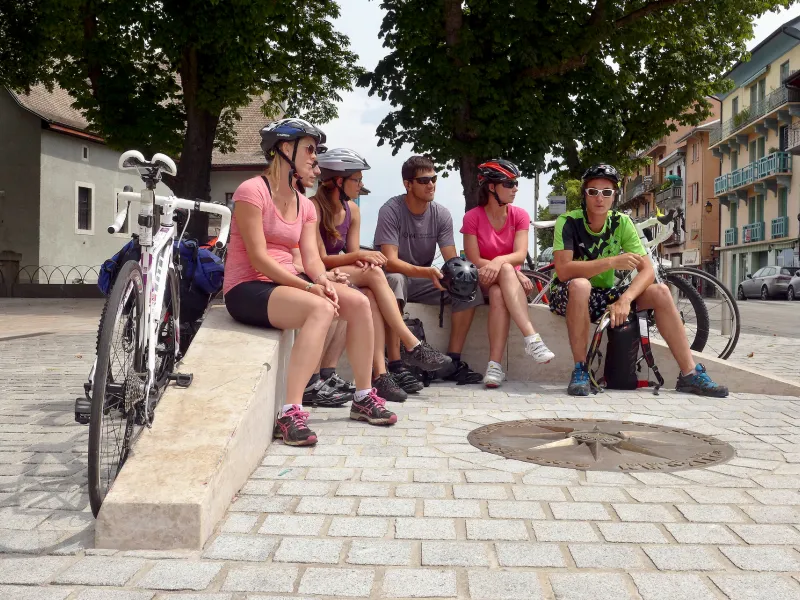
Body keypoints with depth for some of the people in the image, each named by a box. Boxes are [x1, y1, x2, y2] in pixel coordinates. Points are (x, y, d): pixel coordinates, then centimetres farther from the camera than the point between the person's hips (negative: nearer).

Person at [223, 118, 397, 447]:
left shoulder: (305, 205, 13)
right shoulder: (252, 191, -11)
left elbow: (311, 258, 2)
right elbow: (258, 258, -19)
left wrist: (324, 281, -20)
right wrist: (309, 286, -25)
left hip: (286, 283, 8)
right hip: (247, 289, -8)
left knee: (358, 301, -10)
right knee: (321, 308, -32)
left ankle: (363, 397, 3)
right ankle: (290, 413, -34)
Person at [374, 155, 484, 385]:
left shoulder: (441, 214, -3)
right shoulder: (391, 211, -18)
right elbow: (390, 262, -28)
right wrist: (427, 272, -43)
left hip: (424, 279, 5)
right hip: (396, 276, -5)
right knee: (393, 280, -39)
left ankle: (453, 361, -9)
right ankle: (395, 365, -37)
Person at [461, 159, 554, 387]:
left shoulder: (519, 215, 1)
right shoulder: (472, 217, -6)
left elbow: (520, 255, -14)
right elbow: (474, 261, -13)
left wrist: (499, 261, -36)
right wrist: (513, 272, -22)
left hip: (508, 283, 2)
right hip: (482, 282, -2)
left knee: (498, 294, -35)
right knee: (506, 270, -35)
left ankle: (495, 365, -43)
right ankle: (532, 338, -46)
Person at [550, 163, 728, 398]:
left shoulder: (622, 223, -5)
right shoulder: (568, 222, -17)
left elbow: (647, 270, -11)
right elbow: (563, 270, -31)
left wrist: (625, 299, -29)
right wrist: (612, 262, -36)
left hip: (603, 295, 5)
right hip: (569, 296, -5)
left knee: (660, 291, -12)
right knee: (580, 285, -38)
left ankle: (690, 374, -6)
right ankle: (580, 370, -27)